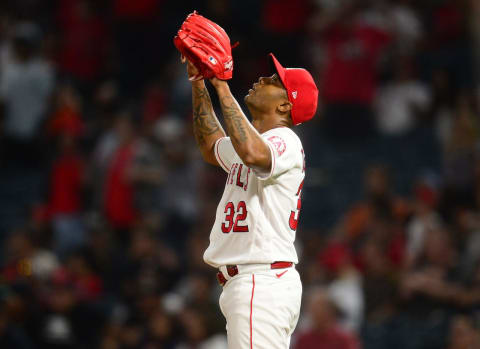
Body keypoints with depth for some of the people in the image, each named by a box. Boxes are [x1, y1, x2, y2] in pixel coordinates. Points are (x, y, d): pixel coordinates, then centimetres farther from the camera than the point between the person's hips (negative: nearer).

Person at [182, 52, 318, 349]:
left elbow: (252, 153, -34)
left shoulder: (285, 141, -11)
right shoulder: (257, 142, 21)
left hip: (261, 286, -11)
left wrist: (222, 88, -26)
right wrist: (198, 82, 30)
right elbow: (212, 147, 39)